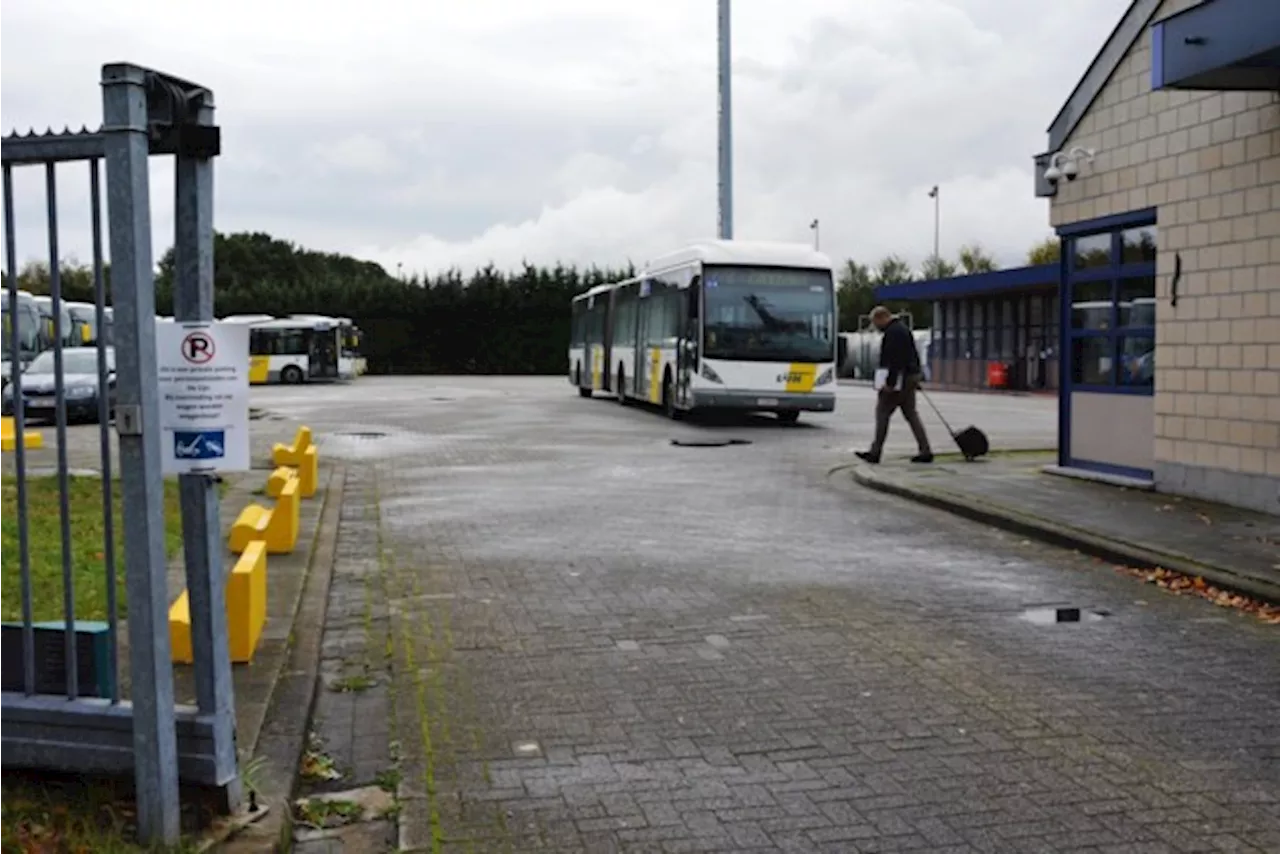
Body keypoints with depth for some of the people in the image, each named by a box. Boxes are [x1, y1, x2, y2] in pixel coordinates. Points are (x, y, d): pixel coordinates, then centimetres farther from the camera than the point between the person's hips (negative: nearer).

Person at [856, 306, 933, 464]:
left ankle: (875, 452, -1)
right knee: (911, 414, 10)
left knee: (882, 413, -3)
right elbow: (914, 356, 23)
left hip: (899, 378, -10)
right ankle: (926, 452, 6)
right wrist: (917, 377, 26)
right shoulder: (903, 328, 19)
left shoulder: (893, 332, -15)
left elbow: (895, 360, -23)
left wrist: (890, 382, -24)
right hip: (910, 377, 10)